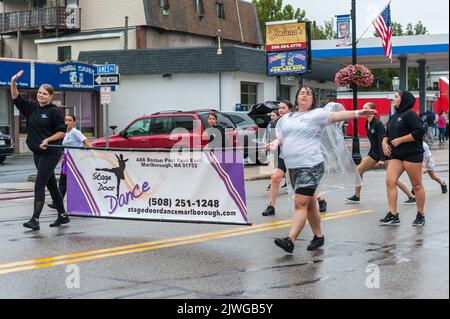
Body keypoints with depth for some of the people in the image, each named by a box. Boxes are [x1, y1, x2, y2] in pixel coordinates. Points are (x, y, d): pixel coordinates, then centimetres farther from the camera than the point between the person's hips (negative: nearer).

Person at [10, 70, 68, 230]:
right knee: (51, 185, 15)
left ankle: (35, 220, -14)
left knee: (39, 185, -13)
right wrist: (13, 82, -7)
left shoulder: (55, 112, -8)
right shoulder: (32, 108, 10)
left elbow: (62, 132, -9)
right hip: (38, 153, 7)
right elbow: (16, 98, 7)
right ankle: (63, 216, 26)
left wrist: (47, 140, -20)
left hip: (51, 153, -7)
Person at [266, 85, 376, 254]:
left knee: (300, 203, -14)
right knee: (309, 203, 14)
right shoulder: (286, 118, 18)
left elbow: (336, 115, -13)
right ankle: (318, 236, 24)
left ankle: (290, 240, -17)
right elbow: (281, 137, 23)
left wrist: (357, 113, -26)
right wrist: (275, 143, 0)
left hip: (310, 166, -7)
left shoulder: (316, 114, -2)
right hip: (293, 167, 7)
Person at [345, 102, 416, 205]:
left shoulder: (378, 124, -17)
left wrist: (382, 159, -23)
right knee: (359, 170, 5)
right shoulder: (367, 124, 7)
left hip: (384, 153, -8)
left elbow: (382, 142, -20)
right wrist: (368, 157, 18)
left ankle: (412, 197, -4)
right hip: (375, 153, 8)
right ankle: (356, 196, 16)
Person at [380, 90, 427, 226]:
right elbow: (387, 133, 24)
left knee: (417, 185, 3)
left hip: (412, 154, -8)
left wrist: (399, 140, -17)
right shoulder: (393, 117, 14)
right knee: (390, 181, -7)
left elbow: (420, 132, -19)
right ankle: (393, 215, -4)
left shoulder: (410, 114, -10)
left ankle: (421, 215, 15)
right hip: (396, 155, 8)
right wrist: (385, 142, 1)